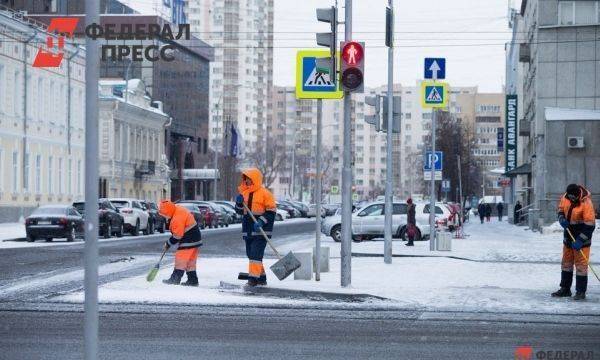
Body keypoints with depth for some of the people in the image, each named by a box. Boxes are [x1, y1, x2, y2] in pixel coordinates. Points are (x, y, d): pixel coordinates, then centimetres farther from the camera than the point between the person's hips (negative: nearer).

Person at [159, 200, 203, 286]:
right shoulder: (178, 209, 6)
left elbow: (177, 236, -21)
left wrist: (169, 243, -6)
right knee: (190, 261, 13)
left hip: (189, 240, -11)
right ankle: (193, 280, 15)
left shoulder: (177, 218, -26)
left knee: (181, 258, -7)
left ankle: (175, 279, -5)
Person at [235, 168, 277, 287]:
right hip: (248, 231, 8)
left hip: (260, 231, -8)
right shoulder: (244, 193, 13)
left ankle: (253, 277, -15)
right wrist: (239, 203, -3)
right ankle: (261, 277, 21)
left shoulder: (265, 193, -8)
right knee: (251, 254, 11)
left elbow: (271, 212, -8)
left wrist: (262, 221, -20)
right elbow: (240, 211, 18)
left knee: (255, 254, -14)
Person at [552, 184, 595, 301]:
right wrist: (562, 219, -9)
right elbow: (561, 210, 14)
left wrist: (580, 241, -26)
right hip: (568, 237, 7)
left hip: (581, 239, -7)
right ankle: (565, 289, 26)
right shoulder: (565, 198, -5)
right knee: (566, 263, 14)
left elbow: (590, 225, -23)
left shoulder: (586, 204, -24)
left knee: (581, 265, -6)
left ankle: (581, 292, 1)